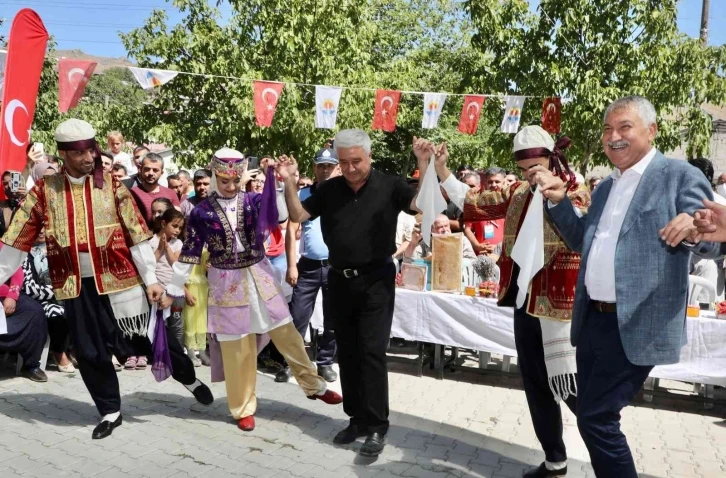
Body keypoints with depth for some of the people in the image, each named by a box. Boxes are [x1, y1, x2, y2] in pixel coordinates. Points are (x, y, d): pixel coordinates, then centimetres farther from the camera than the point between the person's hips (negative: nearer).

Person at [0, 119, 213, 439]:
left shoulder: (111, 185, -2)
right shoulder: (44, 190, 1)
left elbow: (137, 235, -2)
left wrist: (151, 279, -4)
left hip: (119, 280, -2)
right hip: (77, 285, 2)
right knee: (89, 352, 9)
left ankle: (189, 379, 30)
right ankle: (110, 412, 28)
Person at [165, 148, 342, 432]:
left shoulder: (254, 201, -3)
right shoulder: (202, 211, -5)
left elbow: (281, 214, -21)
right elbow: (190, 253, -1)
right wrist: (173, 288, 0)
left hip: (259, 277, 1)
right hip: (227, 283, -1)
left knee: (287, 334, 9)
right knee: (235, 348, 7)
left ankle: (314, 386, 27)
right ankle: (243, 408, 24)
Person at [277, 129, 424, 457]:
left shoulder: (389, 185, -5)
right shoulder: (329, 189, 4)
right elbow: (297, 216, 2)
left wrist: (424, 164, -27)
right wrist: (289, 182, -12)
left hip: (375, 280, -4)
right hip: (339, 280, 4)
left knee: (371, 351, -5)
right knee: (347, 352, 11)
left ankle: (377, 426, 5)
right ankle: (357, 418, 24)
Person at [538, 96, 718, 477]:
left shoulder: (679, 176, -6)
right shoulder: (605, 187, 15)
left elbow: (710, 240, -12)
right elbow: (582, 240, 23)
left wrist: (693, 231, -35)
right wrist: (559, 201, 8)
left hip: (636, 325, -8)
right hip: (593, 319, 8)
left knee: (596, 418, -6)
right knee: (590, 417, 15)